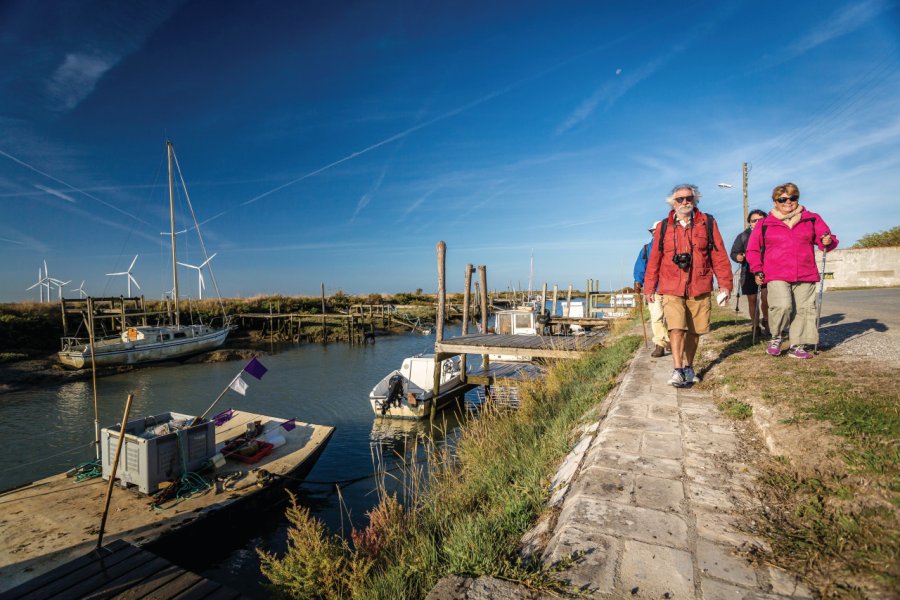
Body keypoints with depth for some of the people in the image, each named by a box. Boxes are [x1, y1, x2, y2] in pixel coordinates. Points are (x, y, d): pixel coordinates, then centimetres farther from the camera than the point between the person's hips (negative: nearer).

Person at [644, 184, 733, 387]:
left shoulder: (708, 223, 6)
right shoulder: (663, 227, 6)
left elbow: (719, 255, 5)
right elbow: (654, 259, 8)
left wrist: (725, 283, 1)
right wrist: (649, 287, 8)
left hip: (700, 288, 1)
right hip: (671, 289, -1)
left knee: (694, 331, 8)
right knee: (676, 328, -14)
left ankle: (688, 368, 24)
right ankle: (677, 370, -10)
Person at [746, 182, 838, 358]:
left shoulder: (812, 219, 10)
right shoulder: (764, 224, 5)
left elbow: (824, 239, 14)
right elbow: (752, 249, 11)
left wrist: (828, 242, -10)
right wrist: (758, 270, 4)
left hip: (805, 276, 3)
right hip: (777, 276, -3)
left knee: (804, 309, 4)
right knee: (782, 305, -22)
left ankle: (797, 346, 17)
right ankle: (776, 338, 2)